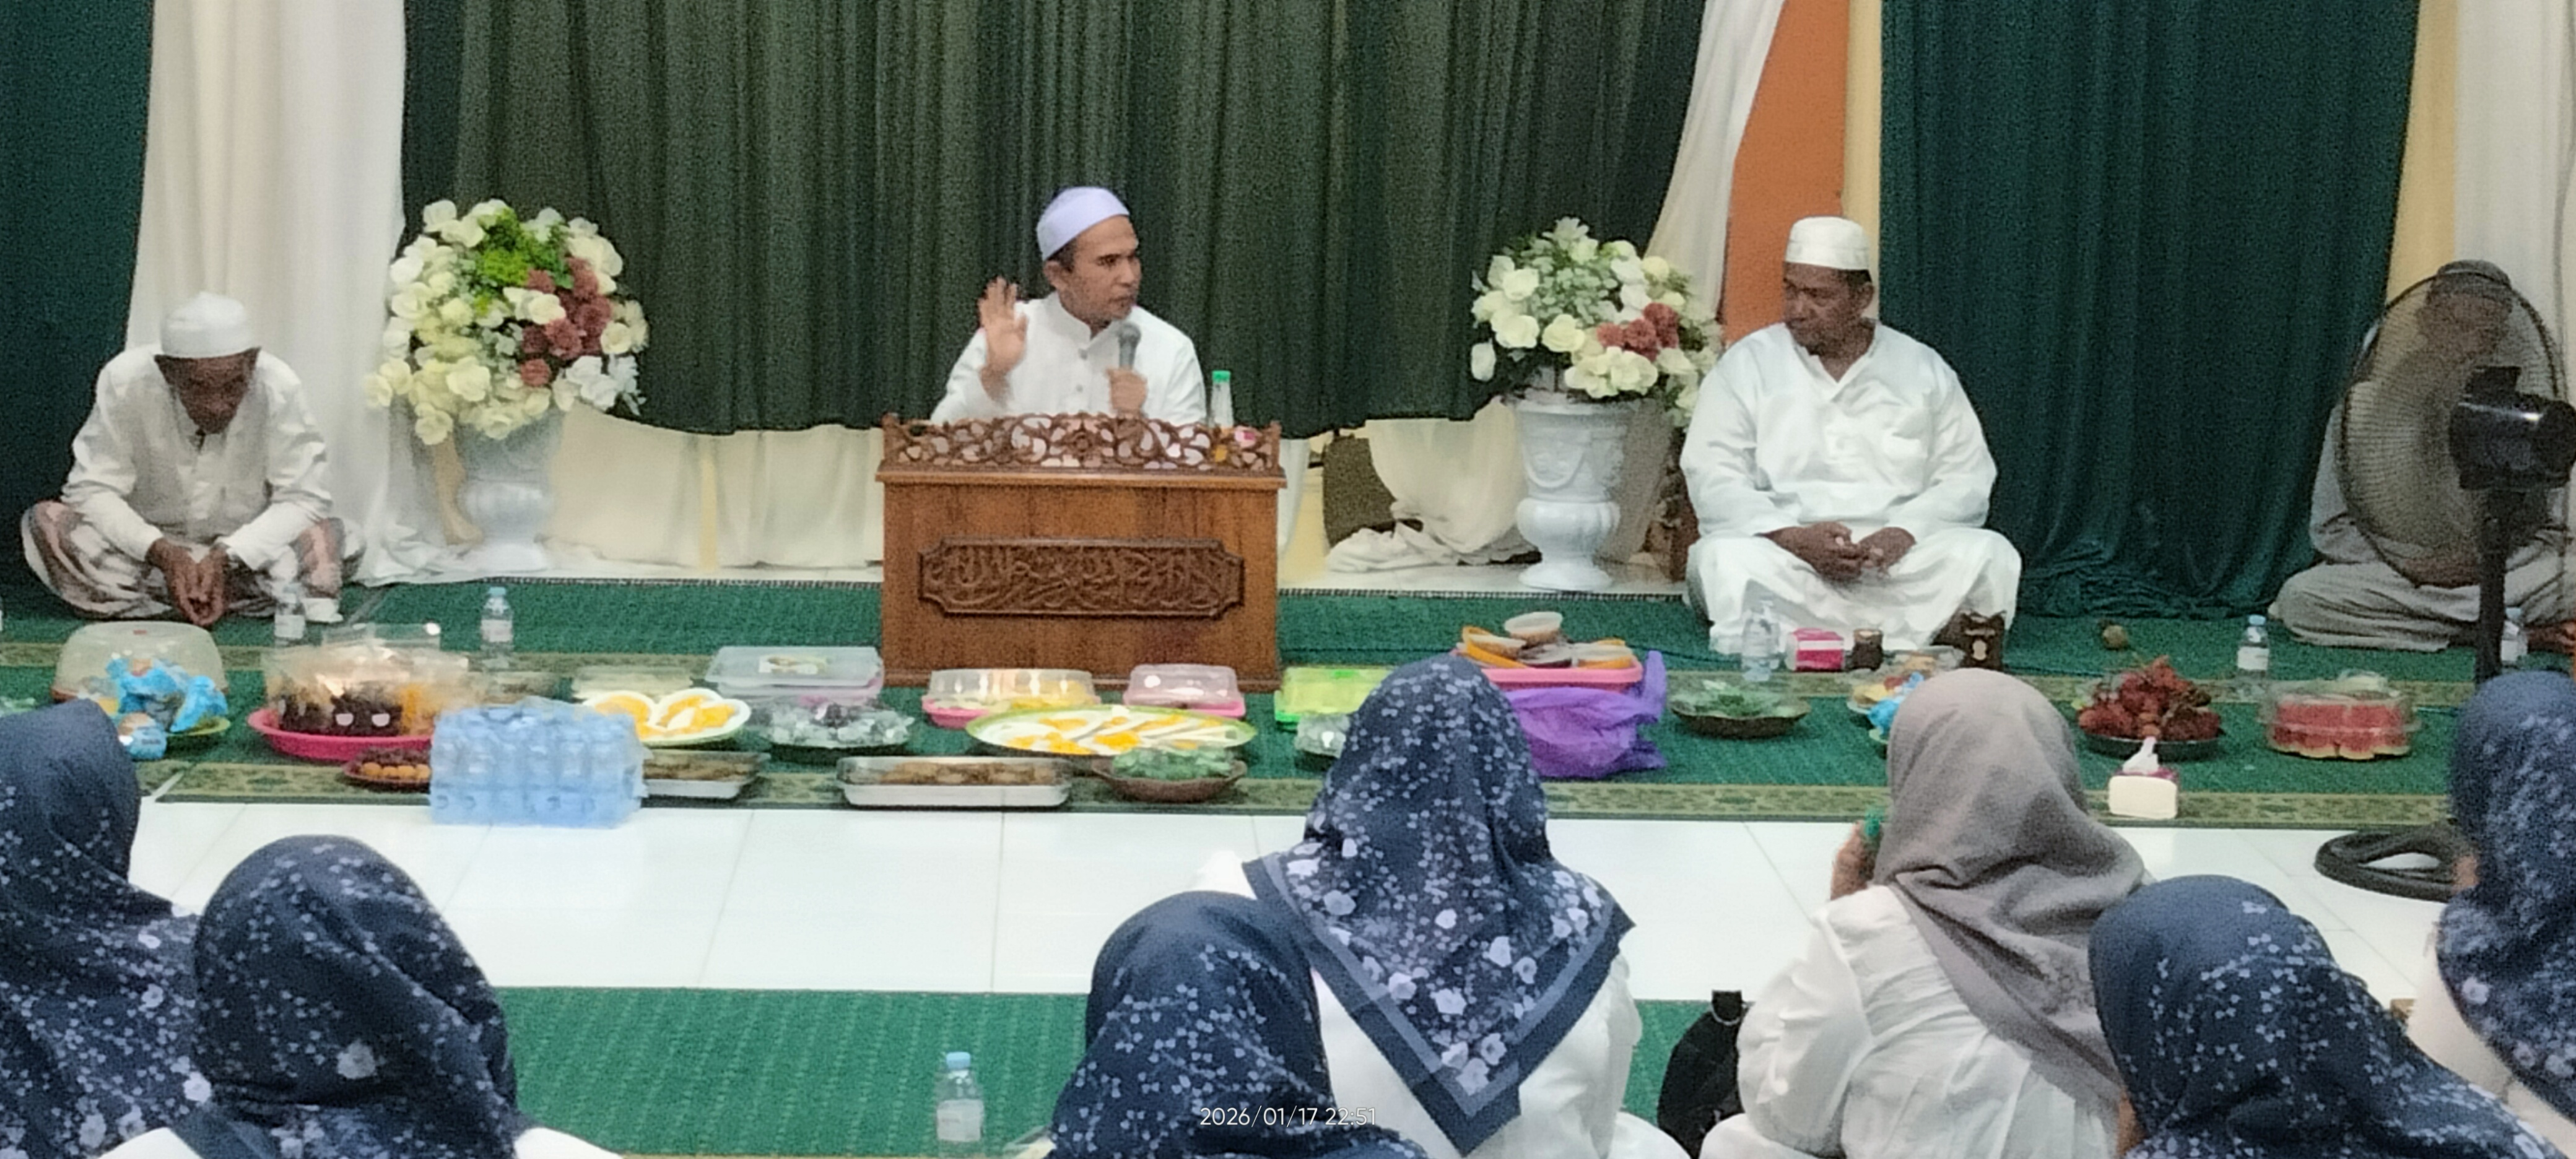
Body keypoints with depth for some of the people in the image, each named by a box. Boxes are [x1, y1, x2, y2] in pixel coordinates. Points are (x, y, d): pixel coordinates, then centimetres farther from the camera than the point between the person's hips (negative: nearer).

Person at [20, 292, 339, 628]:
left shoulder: (279, 389, -21)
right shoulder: (125, 383, -20)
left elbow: (302, 499, -18)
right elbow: (91, 490, -17)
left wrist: (227, 558, -33)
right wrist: (160, 552, -33)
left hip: (246, 553, -1)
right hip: (145, 548, 2)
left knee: (320, 534, -30)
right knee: (45, 522, -26)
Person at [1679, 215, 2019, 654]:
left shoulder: (1924, 371, 14)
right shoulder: (1747, 366, 9)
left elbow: (1967, 478, 7)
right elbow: (1713, 478, -1)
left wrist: (1906, 531, -15)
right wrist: (1793, 537, -19)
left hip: (1898, 554, 2)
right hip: (1784, 555, -2)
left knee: (1989, 555, -26)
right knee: (1726, 560, -34)